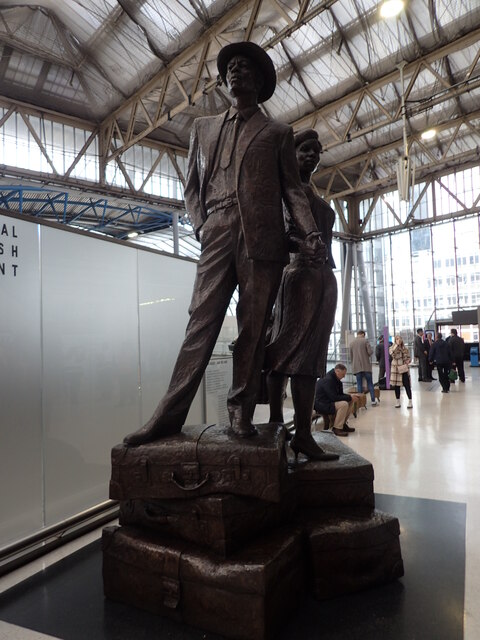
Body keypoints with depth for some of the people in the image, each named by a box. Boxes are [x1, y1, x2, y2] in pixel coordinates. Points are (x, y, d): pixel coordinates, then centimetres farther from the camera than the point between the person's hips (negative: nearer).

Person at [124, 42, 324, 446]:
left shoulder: (278, 133, 18)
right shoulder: (203, 128, 25)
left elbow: (292, 188, 10)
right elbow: (192, 185, 21)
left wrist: (310, 231, -7)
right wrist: (200, 224, 3)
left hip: (263, 238, -1)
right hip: (217, 235, 1)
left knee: (253, 328, -3)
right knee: (201, 321, -7)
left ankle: (241, 411, 6)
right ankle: (170, 414, -4)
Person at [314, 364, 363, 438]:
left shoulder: (336, 380, 8)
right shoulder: (327, 380, -23)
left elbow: (340, 394, 13)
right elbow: (334, 397, -26)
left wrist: (351, 395, -5)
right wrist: (349, 397, -20)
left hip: (329, 401, 10)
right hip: (321, 404, -10)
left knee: (351, 402, 5)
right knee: (344, 404, -28)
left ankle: (343, 424, 9)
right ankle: (337, 428, -18)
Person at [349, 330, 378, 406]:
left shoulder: (352, 343, 8)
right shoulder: (365, 341, -4)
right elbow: (370, 352, -11)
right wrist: (367, 355, 9)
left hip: (356, 367, 3)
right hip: (366, 366, -3)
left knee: (359, 384, 5)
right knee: (370, 383, 6)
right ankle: (373, 401, 8)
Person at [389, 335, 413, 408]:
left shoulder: (405, 348, 6)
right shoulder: (392, 348, -3)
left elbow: (408, 357, 15)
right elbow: (393, 354, -25)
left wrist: (407, 362, -7)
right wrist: (396, 345, -24)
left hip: (404, 369, 1)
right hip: (395, 369, -1)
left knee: (407, 385, -3)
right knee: (396, 386, 6)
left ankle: (410, 401, 4)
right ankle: (397, 401, 18)